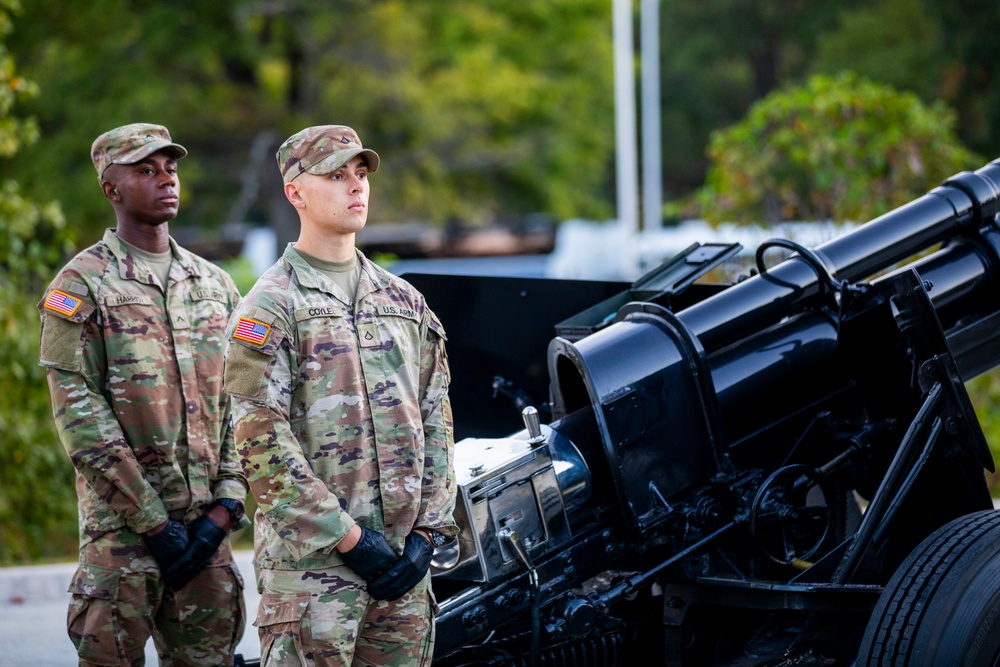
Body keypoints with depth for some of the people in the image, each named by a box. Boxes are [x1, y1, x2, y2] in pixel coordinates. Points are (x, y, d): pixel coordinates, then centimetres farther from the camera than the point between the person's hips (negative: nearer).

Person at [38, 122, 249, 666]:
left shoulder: (215, 285, 15)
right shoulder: (81, 286, -2)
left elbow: (241, 408, 12)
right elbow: (80, 417, -9)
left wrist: (225, 507, -2)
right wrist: (152, 520, -13)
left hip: (205, 523, 5)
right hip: (121, 524, -5)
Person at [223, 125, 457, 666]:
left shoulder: (404, 301, 16)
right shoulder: (270, 307, -3)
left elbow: (436, 421, 15)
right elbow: (261, 442, -11)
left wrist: (427, 532, 3)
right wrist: (350, 540, -13)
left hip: (403, 559, 6)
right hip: (312, 559, -5)